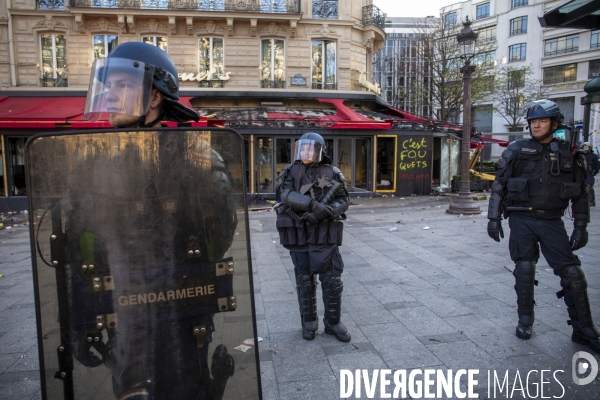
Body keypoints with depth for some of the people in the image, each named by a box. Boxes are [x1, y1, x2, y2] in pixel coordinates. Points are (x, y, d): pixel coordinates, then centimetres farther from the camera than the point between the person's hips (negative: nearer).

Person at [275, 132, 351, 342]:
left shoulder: (332, 173, 3)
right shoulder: (290, 172, 3)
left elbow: (343, 201, 0)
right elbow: (286, 194, -15)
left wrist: (326, 211, -21)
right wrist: (312, 204, -28)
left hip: (325, 235, 0)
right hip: (299, 236, 0)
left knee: (332, 280, 4)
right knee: (304, 281, 11)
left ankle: (333, 323, 22)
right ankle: (309, 323, 26)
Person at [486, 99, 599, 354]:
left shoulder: (569, 154, 7)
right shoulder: (516, 151, 2)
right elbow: (499, 187, 3)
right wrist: (494, 218, -2)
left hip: (552, 222, 1)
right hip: (522, 220, -1)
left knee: (572, 273, -2)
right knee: (525, 270, 3)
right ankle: (525, 321, 21)